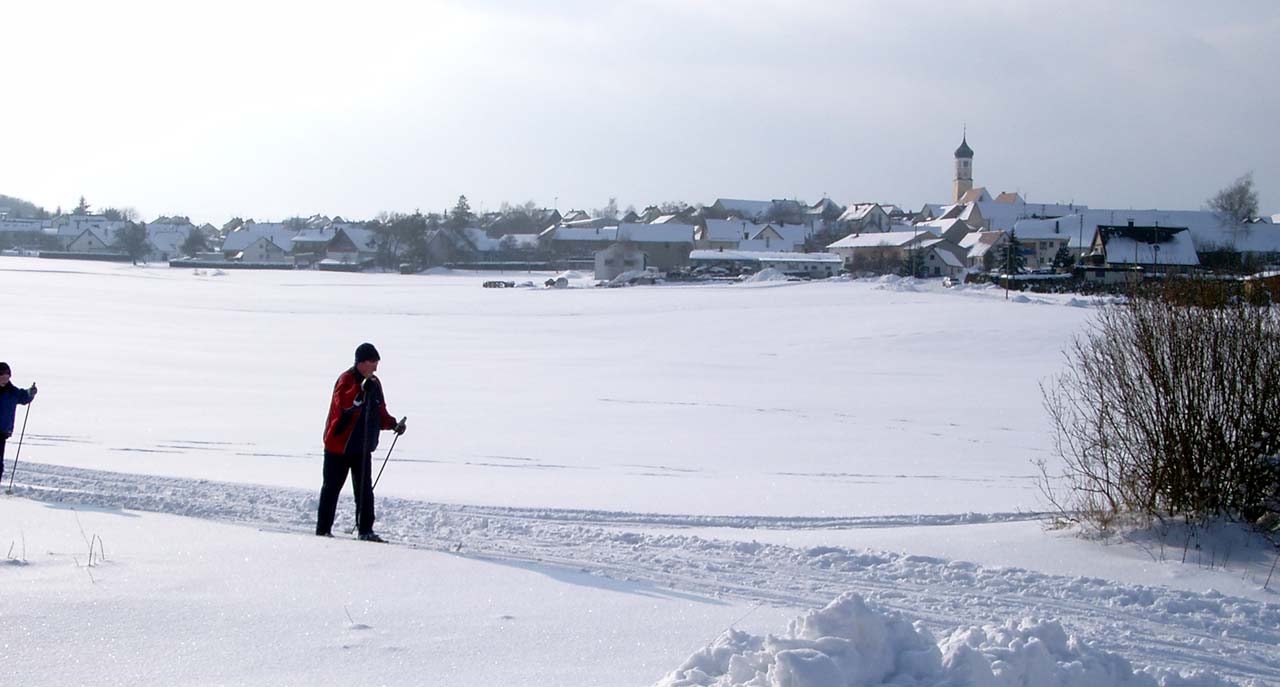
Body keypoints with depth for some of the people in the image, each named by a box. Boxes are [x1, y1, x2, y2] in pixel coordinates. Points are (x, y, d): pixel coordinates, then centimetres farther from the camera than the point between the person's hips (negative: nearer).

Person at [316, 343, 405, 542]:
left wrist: (393, 424, 0)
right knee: (332, 487, 3)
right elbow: (342, 403, -32)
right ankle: (323, 528, 10)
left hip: (363, 445, 6)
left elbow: (380, 413, 17)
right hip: (339, 443, -6)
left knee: (365, 488, 3)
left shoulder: (374, 383, 9)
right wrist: (361, 391, -44)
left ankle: (365, 529, 6)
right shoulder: (346, 380, -13)